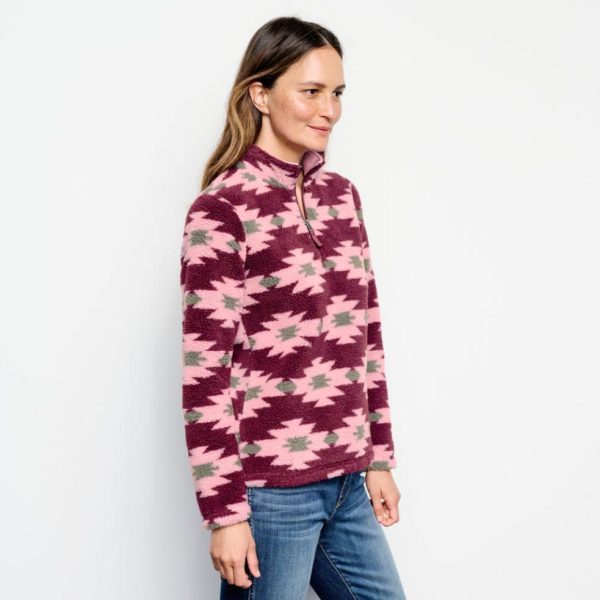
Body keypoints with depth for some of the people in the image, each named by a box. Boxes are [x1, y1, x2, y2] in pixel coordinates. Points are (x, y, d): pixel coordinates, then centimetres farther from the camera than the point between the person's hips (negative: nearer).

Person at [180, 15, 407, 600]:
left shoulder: (342, 194, 8)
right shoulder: (221, 210, -12)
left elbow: (366, 337, 12)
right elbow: (205, 373, -13)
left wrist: (380, 458, 12)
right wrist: (224, 512, -12)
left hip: (347, 482, 6)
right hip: (268, 489, -6)